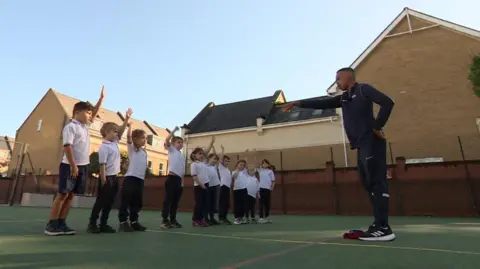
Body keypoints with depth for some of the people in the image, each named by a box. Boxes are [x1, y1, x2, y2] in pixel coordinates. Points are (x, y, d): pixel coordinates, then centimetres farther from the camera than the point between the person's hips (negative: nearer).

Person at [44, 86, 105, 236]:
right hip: (70, 166, -8)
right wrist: (73, 165, -21)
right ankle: (51, 225, 5)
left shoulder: (85, 126, 16)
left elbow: (95, 113, 27)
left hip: (83, 166, 8)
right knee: (62, 194, -3)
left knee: (71, 195, 8)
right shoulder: (71, 127, -8)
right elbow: (67, 146, -16)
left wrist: (101, 98, 24)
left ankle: (61, 224, 14)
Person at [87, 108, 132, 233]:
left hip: (114, 177, 9)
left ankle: (103, 224, 18)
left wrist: (127, 118, 8)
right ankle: (92, 224, 9)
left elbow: (122, 130, 16)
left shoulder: (115, 143, 12)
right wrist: (103, 179, -20)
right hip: (107, 177, -9)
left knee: (110, 202, 11)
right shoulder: (104, 146, -13)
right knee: (100, 201, -1)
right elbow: (102, 164, -17)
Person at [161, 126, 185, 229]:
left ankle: (173, 220, 18)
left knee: (176, 201, 10)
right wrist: (174, 130, -9)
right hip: (172, 178, -7)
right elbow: (167, 140, -14)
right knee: (168, 199, -4)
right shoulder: (172, 150, 5)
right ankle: (165, 220, 1)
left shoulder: (182, 156, 22)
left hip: (179, 179, 7)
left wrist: (182, 182, 16)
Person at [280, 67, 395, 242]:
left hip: (371, 143, -8)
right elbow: (322, 104, 17)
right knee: (369, 184, 7)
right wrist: (298, 103, 12)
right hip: (362, 146, 8)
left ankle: (384, 229, -9)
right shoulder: (344, 98, 20)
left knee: (377, 183, -11)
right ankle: (379, 225, 12)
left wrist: (377, 127, -14)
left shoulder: (363, 89, -2)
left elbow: (387, 103, -13)